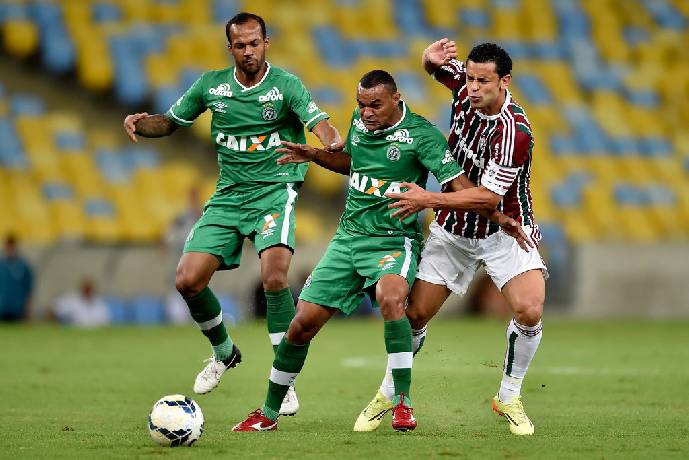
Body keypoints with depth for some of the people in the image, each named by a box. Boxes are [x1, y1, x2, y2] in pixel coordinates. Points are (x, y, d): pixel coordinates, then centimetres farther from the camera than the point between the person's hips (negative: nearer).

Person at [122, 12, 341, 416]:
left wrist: (332, 143, -43)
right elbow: (171, 121, 16)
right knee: (188, 280, -6)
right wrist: (141, 124, -6)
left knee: (274, 277, -26)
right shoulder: (211, 85, 4)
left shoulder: (286, 84, -7)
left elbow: (322, 126, -19)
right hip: (229, 196, 4)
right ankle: (224, 353, 23)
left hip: (275, 190, -4)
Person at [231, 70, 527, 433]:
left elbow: (458, 184, -16)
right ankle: (268, 413, 18)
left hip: (395, 239, -5)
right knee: (302, 324, 1)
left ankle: (403, 402, -28)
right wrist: (313, 155, 14)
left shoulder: (421, 133, -12)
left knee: (390, 297, -37)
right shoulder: (359, 120, 7)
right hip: (349, 236, 5)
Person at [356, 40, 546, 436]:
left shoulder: (515, 130, -28)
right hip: (453, 229, 5)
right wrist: (432, 59, -13)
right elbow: (436, 66, 12)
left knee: (529, 311, -23)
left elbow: (488, 195, -29)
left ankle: (509, 398, -2)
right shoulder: (465, 86, -10)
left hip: (504, 230, -5)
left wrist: (429, 200, -25)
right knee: (415, 314, 1)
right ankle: (388, 396, 21)